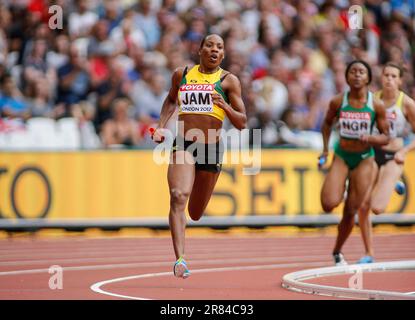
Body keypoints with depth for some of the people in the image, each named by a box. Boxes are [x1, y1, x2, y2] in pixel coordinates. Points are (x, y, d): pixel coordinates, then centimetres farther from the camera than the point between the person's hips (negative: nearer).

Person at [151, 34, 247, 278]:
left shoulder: (228, 80, 4)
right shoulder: (182, 75, 10)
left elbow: (242, 123, 2)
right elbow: (171, 100, 31)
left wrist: (224, 105, -16)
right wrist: (162, 127, 16)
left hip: (211, 147, 0)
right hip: (183, 144, 0)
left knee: (196, 213, 10)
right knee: (178, 196, -25)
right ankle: (180, 259, -30)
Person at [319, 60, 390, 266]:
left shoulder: (376, 105, -9)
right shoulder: (338, 102, -7)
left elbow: (386, 137, -1)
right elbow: (327, 123, 13)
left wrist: (370, 138, -22)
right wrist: (325, 150, 6)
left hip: (364, 160, 0)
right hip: (341, 157, 0)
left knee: (350, 212, 3)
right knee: (329, 204, -21)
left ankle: (337, 252, 25)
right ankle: (338, 192, 18)